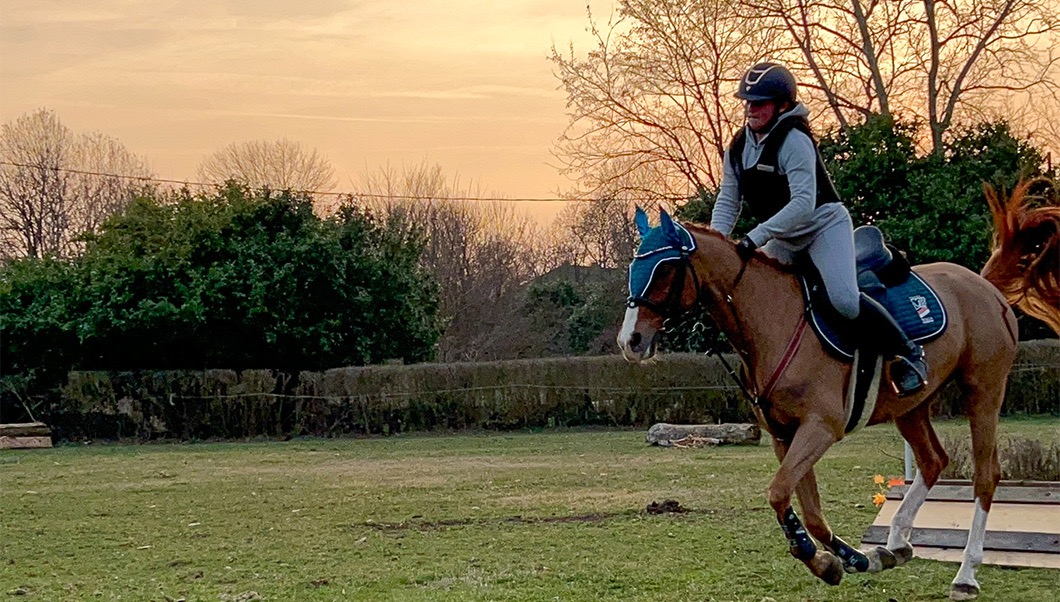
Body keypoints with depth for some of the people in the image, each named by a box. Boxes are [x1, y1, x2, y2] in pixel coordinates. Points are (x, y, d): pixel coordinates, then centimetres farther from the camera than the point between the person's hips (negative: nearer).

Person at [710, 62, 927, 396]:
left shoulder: (794, 141, -22)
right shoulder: (739, 147, 3)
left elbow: (803, 204, -30)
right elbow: (728, 202, 5)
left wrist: (755, 237, -34)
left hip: (824, 225, -8)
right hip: (783, 239, 8)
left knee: (844, 298, -25)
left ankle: (908, 354, -8)